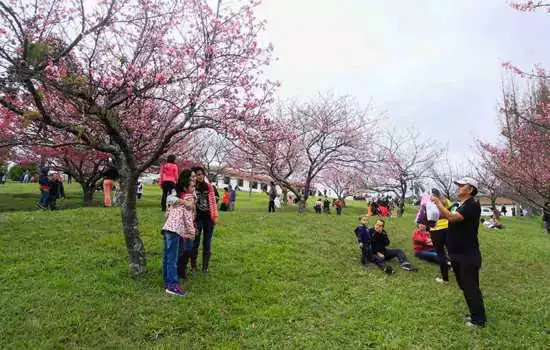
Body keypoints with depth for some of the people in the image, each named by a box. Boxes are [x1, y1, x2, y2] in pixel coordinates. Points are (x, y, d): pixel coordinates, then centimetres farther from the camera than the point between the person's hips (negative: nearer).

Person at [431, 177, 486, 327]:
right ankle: (475, 314, 33)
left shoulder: (472, 205, -18)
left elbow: (452, 217, -29)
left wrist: (438, 202, -20)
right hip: (456, 253, 9)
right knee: (464, 286, 19)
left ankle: (479, 319, 15)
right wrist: (438, 203, -4)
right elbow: (444, 215, 10)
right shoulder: (456, 205, 9)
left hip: (468, 255, -9)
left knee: (471, 287, 1)